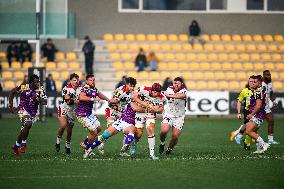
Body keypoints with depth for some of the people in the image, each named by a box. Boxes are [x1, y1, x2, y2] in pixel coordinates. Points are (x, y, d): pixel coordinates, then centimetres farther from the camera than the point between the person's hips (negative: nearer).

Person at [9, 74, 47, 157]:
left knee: (24, 129, 12)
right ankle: (23, 144, -12)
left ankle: (16, 146, 34)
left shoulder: (40, 89, -6)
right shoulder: (24, 87, -13)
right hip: (23, 110, -4)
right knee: (28, 124, -28)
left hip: (33, 113, 4)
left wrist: (37, 98, -28)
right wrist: (11, 106, -1)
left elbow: (45, 102, -10)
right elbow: (12, 92, 0)